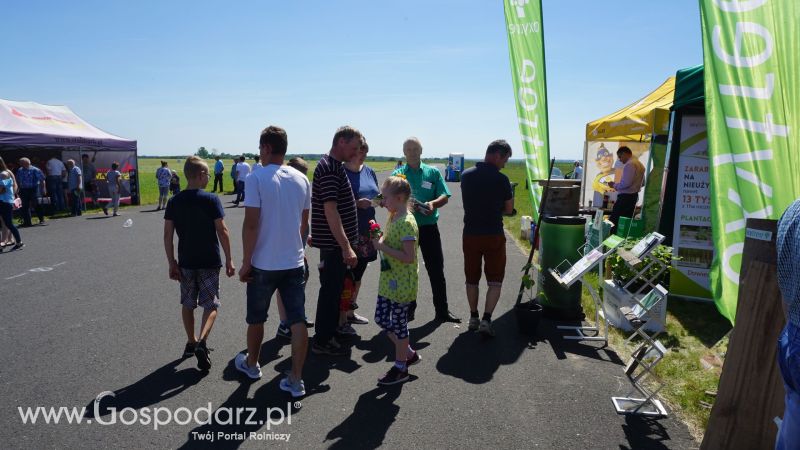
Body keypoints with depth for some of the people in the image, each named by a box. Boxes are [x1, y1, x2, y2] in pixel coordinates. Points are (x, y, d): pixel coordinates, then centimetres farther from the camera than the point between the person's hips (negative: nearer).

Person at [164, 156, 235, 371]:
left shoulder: (174, 202, 0)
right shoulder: (211, 200, -11)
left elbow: (168, 235, -1)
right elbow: (222, 231, -12)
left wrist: (172, 263, 5)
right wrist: (229, 259, -5)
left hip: (185, 263, 4)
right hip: (209, 262, -3)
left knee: (188, 304, 18)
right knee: (211, 305, 5)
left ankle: (191, 342, 29)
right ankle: (201, 341, -14)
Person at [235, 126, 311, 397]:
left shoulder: (257, 178, -13)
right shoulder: (302, 179, 3)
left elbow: (251, 224, -16)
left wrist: (246, 262, -7)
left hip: (264, 264, -3)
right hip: (295, 262, 4)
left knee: (256, 319, 18)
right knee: (298, 321, 5)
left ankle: (251, 364, 38)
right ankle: (296, 380, 8)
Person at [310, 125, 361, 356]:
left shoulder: (336, 166, 13)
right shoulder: (329, 168, -19)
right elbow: (330, 210, -26)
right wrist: (346, 247, -27)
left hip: (337, 242, 10)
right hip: (333, 243, -10)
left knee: (335, 289, 18)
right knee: (330, 290, 1)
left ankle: (329, 333, 31)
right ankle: (321, 341, 13)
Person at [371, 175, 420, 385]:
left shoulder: (407, 223, -21)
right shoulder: (392, 218, 8)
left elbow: (409, 257, -26)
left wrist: (383, 247, -23)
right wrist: (379, 239, 0)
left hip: (402, 283, -9)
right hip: (389, 279, 10)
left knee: (399, 323, 3)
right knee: (381, 318, 15)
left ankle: (400, 368, 21)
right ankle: (409, 354, 31)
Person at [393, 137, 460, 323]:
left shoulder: (433, 172, 7)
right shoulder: (397, 174, 5)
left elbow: (445, 197, 1)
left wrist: (433, 204, -19)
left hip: (429, 227, 0)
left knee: (436, 269, 4)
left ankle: (442, 310, 15)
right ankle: (408, 309, 22)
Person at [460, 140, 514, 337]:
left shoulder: (466, 175, 1)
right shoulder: (501, 179, -12)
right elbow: (509, 209, -1)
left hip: (470, 234, 4)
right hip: (494, 235, -4)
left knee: (472, 279, 16)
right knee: (495, 281, 7)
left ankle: (473, 318, 25)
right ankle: (486, 320, -2)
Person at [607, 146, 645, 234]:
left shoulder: (629, 164, -15)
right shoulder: (640, 164, 15)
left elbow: (626, 183, -22)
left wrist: (614, 185, -9)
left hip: (625, 197, -10)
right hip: (634, 196, 10)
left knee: (613, 221, -11)